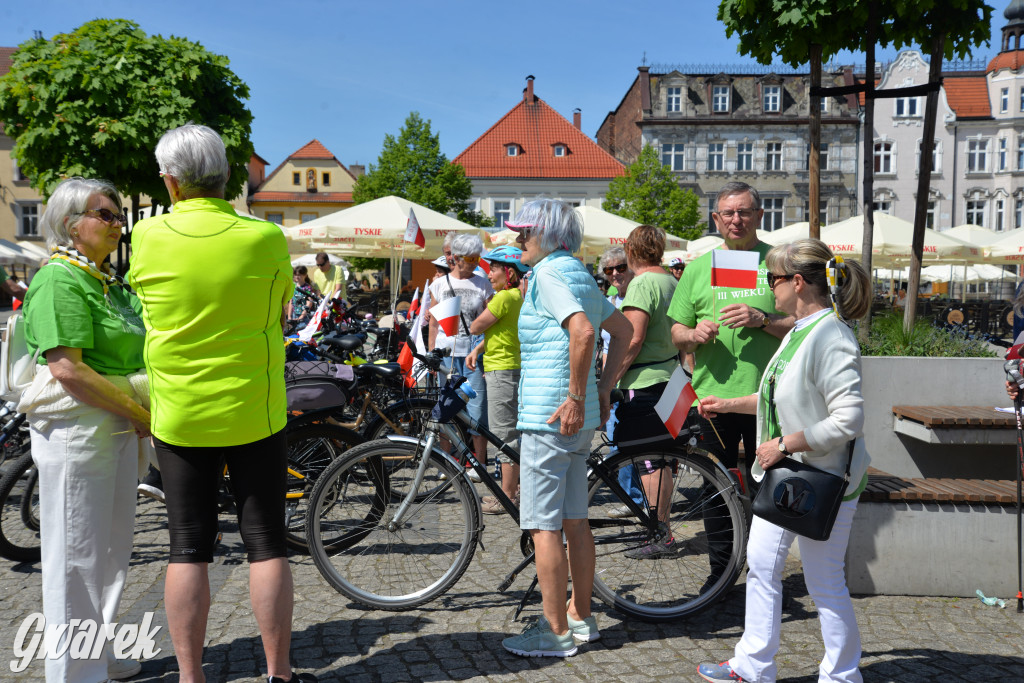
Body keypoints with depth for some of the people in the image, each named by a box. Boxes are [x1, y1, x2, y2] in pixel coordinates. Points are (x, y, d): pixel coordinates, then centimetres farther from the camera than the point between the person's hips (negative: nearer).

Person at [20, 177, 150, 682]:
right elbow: (67, 368, -22)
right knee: (77, 554, 1)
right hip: (77, 430, -9)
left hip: (119, 428, 9)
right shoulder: (60, 281, -14)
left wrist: (139, 422, 10)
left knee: (112, 547, 17)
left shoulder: (110, 281, 16)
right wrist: (140, 413, -16)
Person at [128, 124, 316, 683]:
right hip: (255, 412, -1)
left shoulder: (147, 236, -6)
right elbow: (280, 316, 3)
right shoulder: (266, 237, -9)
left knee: (188, 549, 9)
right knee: (266, 543, 8)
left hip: (178, 416, 1)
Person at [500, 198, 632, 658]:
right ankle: (581, 617, 24)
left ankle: (556, 632, 3)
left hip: (550, 413, -10)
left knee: (543, 526, -3)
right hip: (581, 417, 10)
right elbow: (623, 330, 23)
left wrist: (575, 398, -24)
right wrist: (604, 389, 20)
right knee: (575, 520, 15)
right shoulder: (580, 274, 16)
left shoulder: (549, 274, -12)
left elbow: (582, 330, -28)